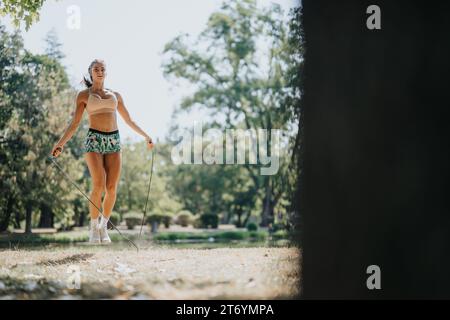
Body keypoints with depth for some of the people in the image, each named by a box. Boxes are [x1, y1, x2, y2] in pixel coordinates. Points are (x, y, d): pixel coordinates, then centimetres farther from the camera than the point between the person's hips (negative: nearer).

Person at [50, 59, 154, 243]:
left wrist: (146, 136, 25)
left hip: (113, 141, 3)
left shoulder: (115, 95, 18)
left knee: (112, 188, -7)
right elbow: (75, 124, 1)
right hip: (94, 140, -3)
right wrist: (61, 143, -12)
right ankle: (94, 228, -2)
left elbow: (129, 120, 26)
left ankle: (103, 228, 8)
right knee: (99, 186, -18)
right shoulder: (83, 95, 8)